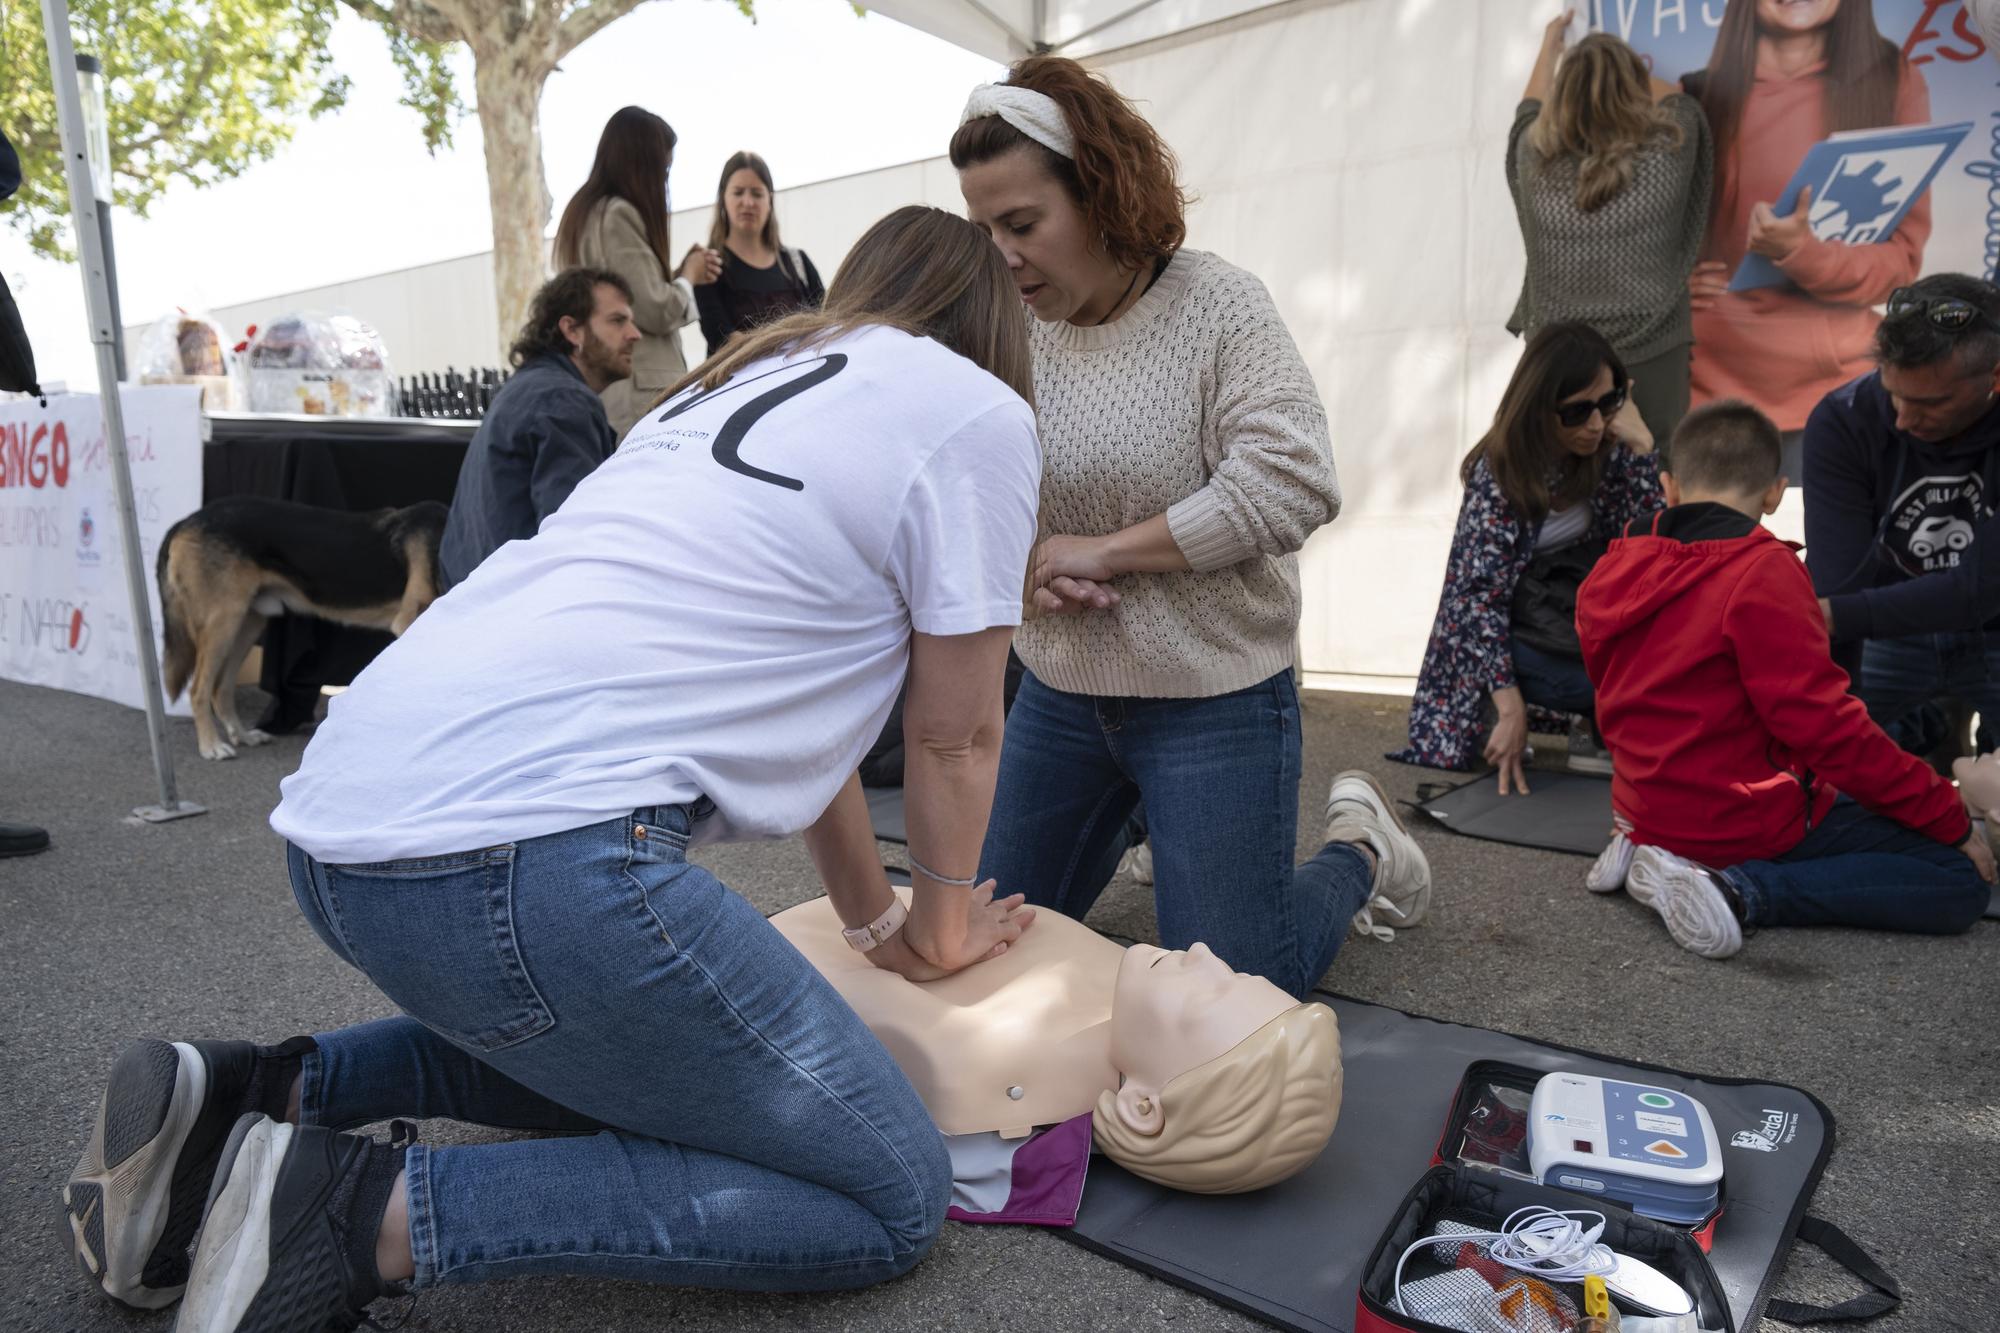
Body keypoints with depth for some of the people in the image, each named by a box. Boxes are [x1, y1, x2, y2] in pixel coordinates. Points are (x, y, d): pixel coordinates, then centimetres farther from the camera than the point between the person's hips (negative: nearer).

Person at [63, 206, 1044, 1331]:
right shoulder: (977, 412, 4)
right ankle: (378, 1211, -4)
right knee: (894, 1200, 4)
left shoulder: (743, 379, 26)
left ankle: (247, 1095, 20)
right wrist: (941, 930, 27)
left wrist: (878, 923, 37)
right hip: (533, 851, -10)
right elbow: (955, 739, 8)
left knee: (619, 1053, 33)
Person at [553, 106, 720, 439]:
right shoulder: (617, 215, -12)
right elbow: (657, 312, -15)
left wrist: (680, 273, 15)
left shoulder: (585, 211, 17)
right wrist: (688, 276, 2)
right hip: (638, 393, -10)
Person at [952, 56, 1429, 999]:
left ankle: (1360, 856, 30)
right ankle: (1125, 816, 42)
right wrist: (1025, 564, -17)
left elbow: (1292, 484, -23)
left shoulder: (1215, 304, -13)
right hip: (1059, 693, 5)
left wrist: (1098, 551, -20)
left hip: (1213, 699, -5)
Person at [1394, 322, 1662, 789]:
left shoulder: (1607, 450, -1)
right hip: (1520, 637, -6)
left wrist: (1640, 446, -18)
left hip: (1587, 617, 6)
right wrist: (1510, 707, -28)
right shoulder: (1499, 474, -16)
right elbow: (1480, 594, -21)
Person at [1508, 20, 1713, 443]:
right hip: (1650, 363, -2)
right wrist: (1625, 70, 35)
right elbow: (1678, 99, 17)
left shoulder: (1537, 159, -4)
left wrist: (1550, 48, 39)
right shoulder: (1665, 153, -8)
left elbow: (1530, 112, 20)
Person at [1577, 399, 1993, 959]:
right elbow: (1824, 724, -19)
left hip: (1647, 809, 8)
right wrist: (1952, 821, -7)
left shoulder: (1606, 575, 3)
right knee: (1961, 884, 0)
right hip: (1747, 818, -8)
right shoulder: (1763, 573, -18)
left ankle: (1655, 852, 8)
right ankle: (1742, 891, -15)